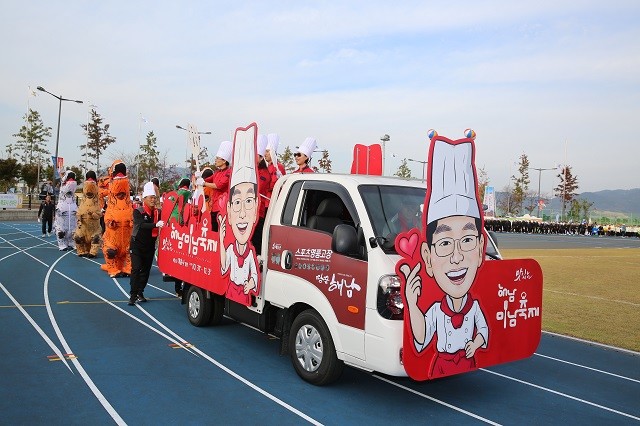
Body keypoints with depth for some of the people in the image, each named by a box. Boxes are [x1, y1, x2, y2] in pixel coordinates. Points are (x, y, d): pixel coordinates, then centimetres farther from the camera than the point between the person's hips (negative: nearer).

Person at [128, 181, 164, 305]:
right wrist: (155, 225, -39)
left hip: (150, 245, 4)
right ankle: (133, 295, -9)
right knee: (136, 268, -12)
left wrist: (163, 225, -27)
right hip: (137, 245, -4)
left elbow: (161, 227, -5)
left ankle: (140, 293, 21)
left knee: (146, 270, 9)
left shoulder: (158, 212, 2)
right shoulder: (138, 211, -9)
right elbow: (142, 225, -26)